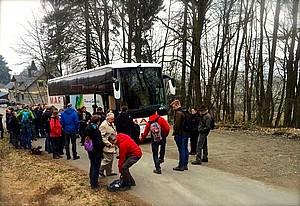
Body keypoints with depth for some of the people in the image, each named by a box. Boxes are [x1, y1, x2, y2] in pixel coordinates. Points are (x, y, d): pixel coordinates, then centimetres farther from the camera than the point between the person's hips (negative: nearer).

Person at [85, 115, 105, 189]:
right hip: (97, 151, -8)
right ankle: (94, 184, 8)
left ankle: (91, 181, 33)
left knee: (92, 166, 21)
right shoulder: (97, 130, -22)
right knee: (96, 167, 2)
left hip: (90, 150, 8)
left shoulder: (88, 129, 1)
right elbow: (100, 142, -21)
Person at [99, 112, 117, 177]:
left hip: (112, 145, 9)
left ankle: (109, 172, 26)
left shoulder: (112, 124, 13)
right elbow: (102, 136, -20)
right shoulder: (103, 125, -17)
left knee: (111, 159, 15)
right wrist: (108, 143, -21)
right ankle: (100, 170, 9)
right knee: (108, 159, -7)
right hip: (107, 146, -9)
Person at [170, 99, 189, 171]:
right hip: (186, 133, 9)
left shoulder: (178, 113, -14)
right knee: (185, 149, 12)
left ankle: (181, 166, 1)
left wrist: (174, 133, -10)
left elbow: (177, 124, -18)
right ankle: (185, 165, 20)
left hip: (180, 134, -9)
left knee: (181, 150, -5)